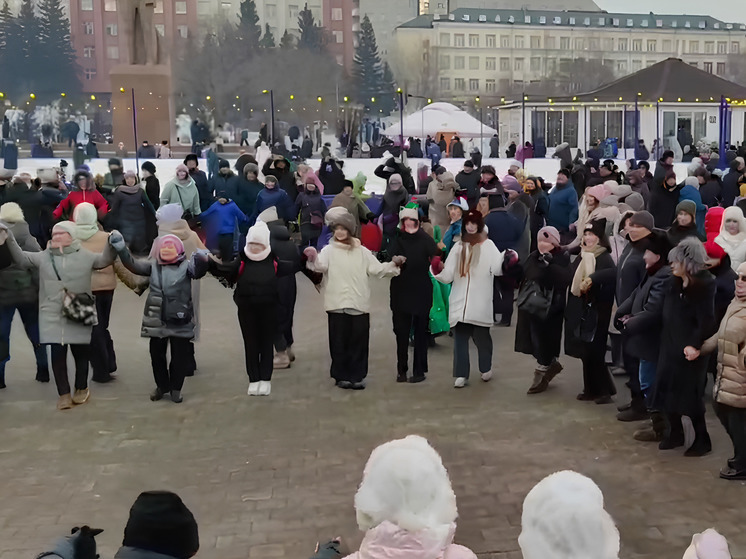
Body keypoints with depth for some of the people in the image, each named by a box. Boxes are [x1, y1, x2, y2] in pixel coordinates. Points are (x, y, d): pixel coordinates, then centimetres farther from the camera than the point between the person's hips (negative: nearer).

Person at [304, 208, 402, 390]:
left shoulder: (362, 251, 14)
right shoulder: (329, 250, 5)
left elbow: (377, 269, 10)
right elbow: (320, 265, -16)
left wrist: (393, 264, -5)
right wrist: (313, 259, -37)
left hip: (359, 304, 2)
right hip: (337, 304, -2)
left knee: (359, 341, 3)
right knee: (339, 342, 0)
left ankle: (357, 376, 12)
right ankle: (341, 376, 11)